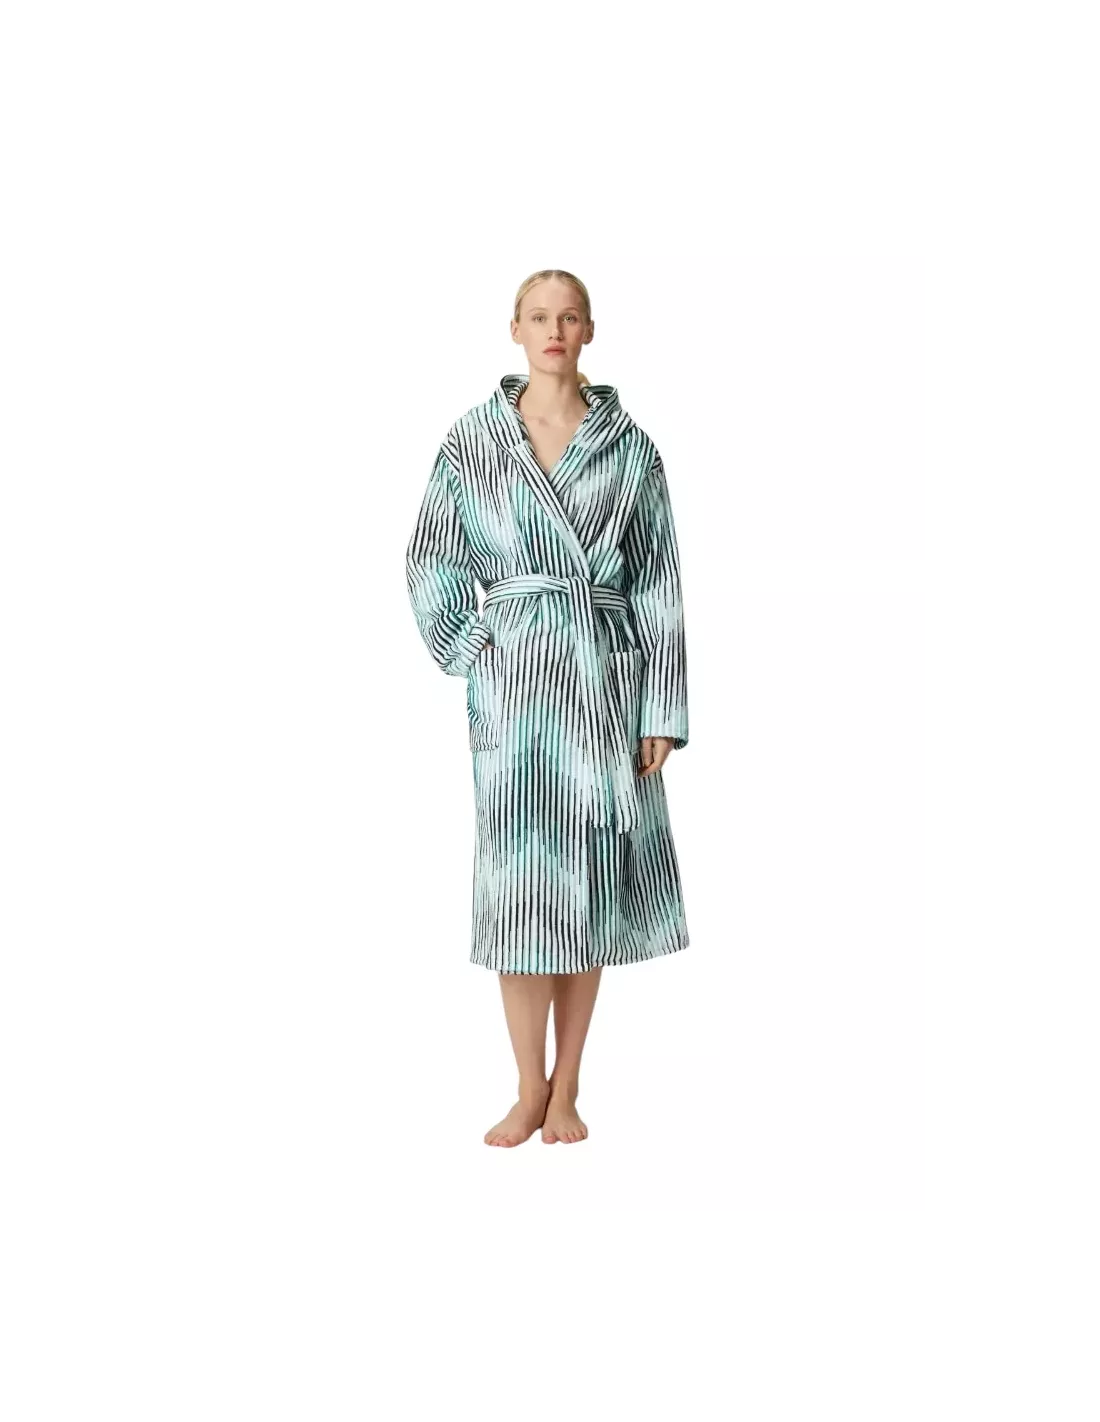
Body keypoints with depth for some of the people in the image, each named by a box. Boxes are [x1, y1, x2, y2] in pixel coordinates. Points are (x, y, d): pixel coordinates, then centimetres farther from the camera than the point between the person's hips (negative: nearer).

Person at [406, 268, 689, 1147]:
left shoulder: (630, 447, 3)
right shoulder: (471, 442, 3)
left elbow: (659, 583, 2)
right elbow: (433, 561, 9)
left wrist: (664, 711, -2)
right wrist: (469, 648, -3)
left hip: (607, 677, 1)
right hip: (515, 680, 0)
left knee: (590, 878, 5)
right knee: (521, 879, -2)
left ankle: (567, 1090, 15)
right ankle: (529, 1090, 9)